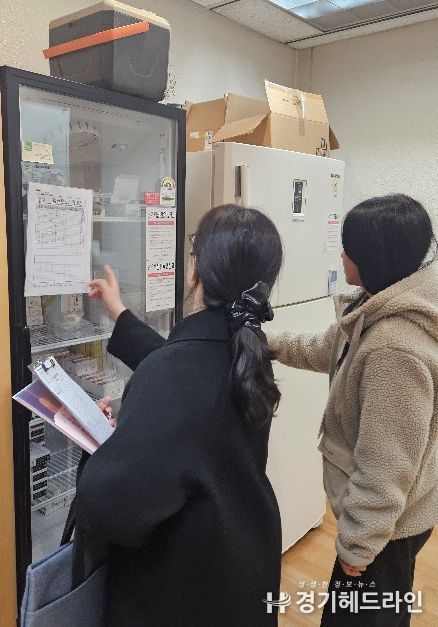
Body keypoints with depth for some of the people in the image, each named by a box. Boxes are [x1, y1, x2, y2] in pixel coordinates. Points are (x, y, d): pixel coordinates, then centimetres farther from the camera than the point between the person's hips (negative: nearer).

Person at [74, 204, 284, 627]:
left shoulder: (173, 372, -36)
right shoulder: (245, 347, -8)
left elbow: (109, 502, -40)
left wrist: (109, 437, -18)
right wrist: (120, 315, 19)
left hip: (183, 582, -7)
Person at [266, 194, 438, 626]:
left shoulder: (395, 347, -35)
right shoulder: (383, 309, -3)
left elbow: (387, 465, -29)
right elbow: (328, 350, 14)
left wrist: (356, 542, -17)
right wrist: (267, 342, 13)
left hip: (387, 522, -9)